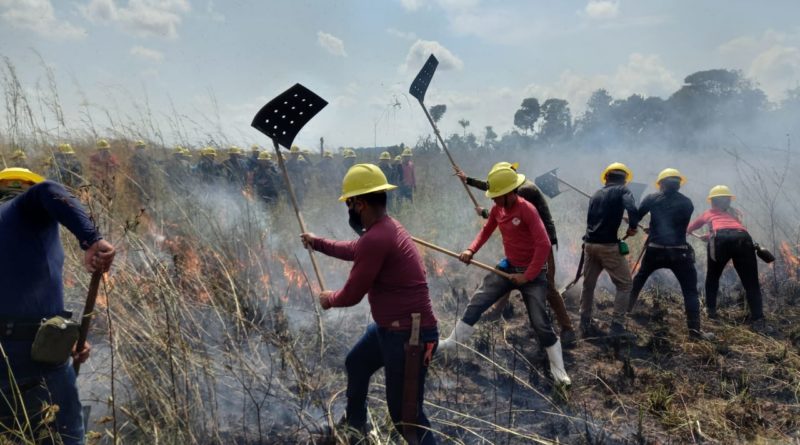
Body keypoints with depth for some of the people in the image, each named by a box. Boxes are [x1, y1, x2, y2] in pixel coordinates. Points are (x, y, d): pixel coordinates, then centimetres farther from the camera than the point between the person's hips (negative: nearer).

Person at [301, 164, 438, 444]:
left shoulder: (375, 238, -26)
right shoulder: (386, 227, 6)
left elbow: (352, 295, -16)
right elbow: (353, 250, 28)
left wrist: (329, 299, 7)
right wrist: (318, 243, 38)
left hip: (408, 336, -11)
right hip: (390, 327, 11)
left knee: (405, 416, -5)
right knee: (356, 364, 32)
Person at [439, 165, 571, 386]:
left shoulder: (527, 210, -26)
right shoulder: (497, 209, -3)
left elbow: (544, 245, -29)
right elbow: (486, 231, 14)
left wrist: (527, 276, -22)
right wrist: (471, 250, -5)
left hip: (533, 271, -6)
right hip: (509, 266, 7)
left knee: (540, 321, -5)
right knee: (477, 301, 3)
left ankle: (558, 369, 13)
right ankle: (452, 341, 18)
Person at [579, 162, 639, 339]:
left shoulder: (596, 194, 15)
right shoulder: (622, 191, 0)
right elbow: (632, 209, -20)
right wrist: (633, 227, -5)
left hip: (590, 244, 6)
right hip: (608, 246, -5)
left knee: (588, 285, 14)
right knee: (624, 285, 5)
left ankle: (585, 325, 17)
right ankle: (617, 326, -1)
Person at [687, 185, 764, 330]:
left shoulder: (708, 213, 34)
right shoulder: (735, 213, 37)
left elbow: (689, 228, 48)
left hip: (721, 239, -1)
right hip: (743, 238, 1)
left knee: (712, 277, 22)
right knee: (751, 283, 5)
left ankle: (711, 310, 22)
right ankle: (758, 320, -6)